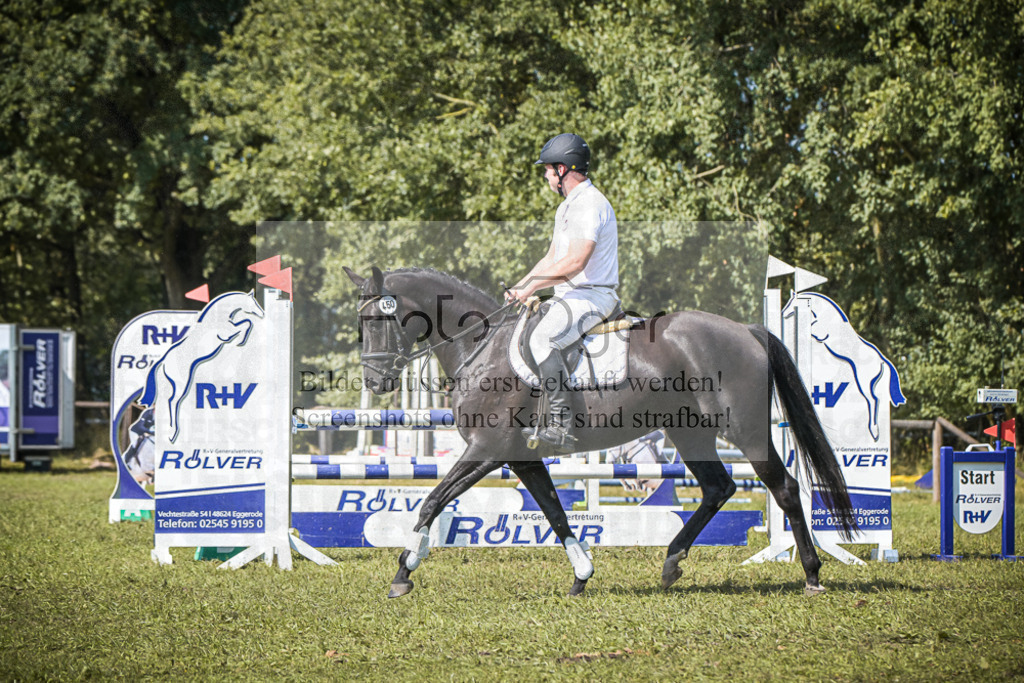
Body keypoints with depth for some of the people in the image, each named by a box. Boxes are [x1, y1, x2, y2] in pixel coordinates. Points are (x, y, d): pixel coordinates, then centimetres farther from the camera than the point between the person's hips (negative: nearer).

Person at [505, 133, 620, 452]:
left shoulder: (590, 204, -17)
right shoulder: (567, 207, 19)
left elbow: (575, 262, -26)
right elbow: (552, 259, 24)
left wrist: (533, 285, -18)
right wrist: (519, 287, 12)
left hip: (591, 296, -11)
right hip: (570, 296, 11)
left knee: (543, 339, -31)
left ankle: (561, 425, -33)